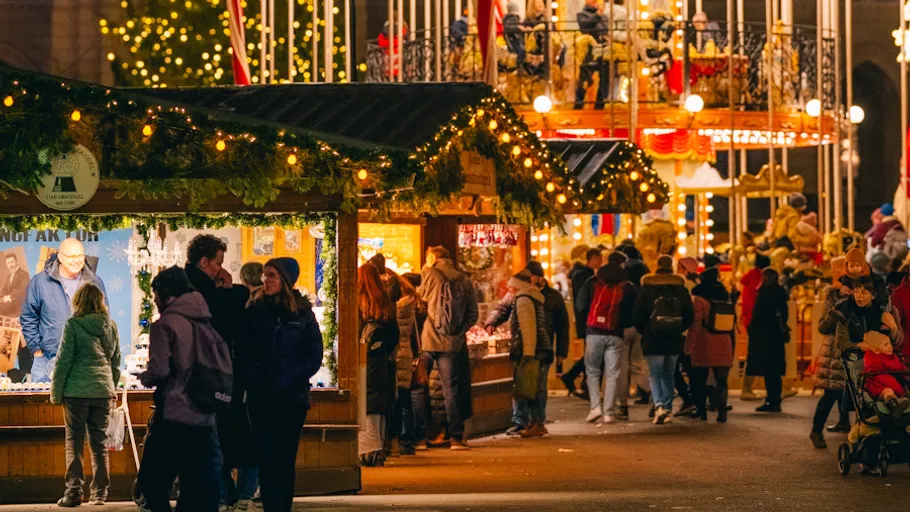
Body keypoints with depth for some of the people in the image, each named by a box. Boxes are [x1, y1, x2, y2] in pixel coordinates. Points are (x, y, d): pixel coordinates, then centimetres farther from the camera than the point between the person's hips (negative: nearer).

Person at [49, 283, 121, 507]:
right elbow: (116, 361, 15)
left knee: (74, 442, 1)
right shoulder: (111, 326, 7)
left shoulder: (74, 324, -7)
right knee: (99, 443, 9)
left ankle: (74, 491, -6)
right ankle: (100, 493, 9)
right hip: (103, 391, 4)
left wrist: (56, 392, -1)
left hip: (77, 390, -4)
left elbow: (63, 360, -7)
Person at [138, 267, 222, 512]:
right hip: (205, 419, 6)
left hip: (173, 418, -6)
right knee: (201, 490, 7)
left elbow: (158, 371, -15)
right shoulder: (206, 323, 11)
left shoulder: (165, 324, -7)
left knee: (152, 483, 3)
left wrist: (143, 377, 5)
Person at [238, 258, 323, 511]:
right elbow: (243, 354, 3)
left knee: (286, 460, 5)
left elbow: (314, 356, -2)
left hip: (292, 397, 0)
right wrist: (253, 382, -11)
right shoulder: (254, 311, 5)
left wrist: (287, 379, -13)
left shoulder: (302, 313, 2)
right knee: (267, 459, -6)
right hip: (261, 399, 0)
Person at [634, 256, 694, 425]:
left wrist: (643, 331, 12)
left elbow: (638, 314, -4)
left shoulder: (647, 287, -5)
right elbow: (689, 315, 7)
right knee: (668, 375, 14)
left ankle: (659, 405, -22)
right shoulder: (681, 288, 2)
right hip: (674, 341, 3)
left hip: (652, 340, -3)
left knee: (655, 374, -1)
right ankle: (668, 410, 15)